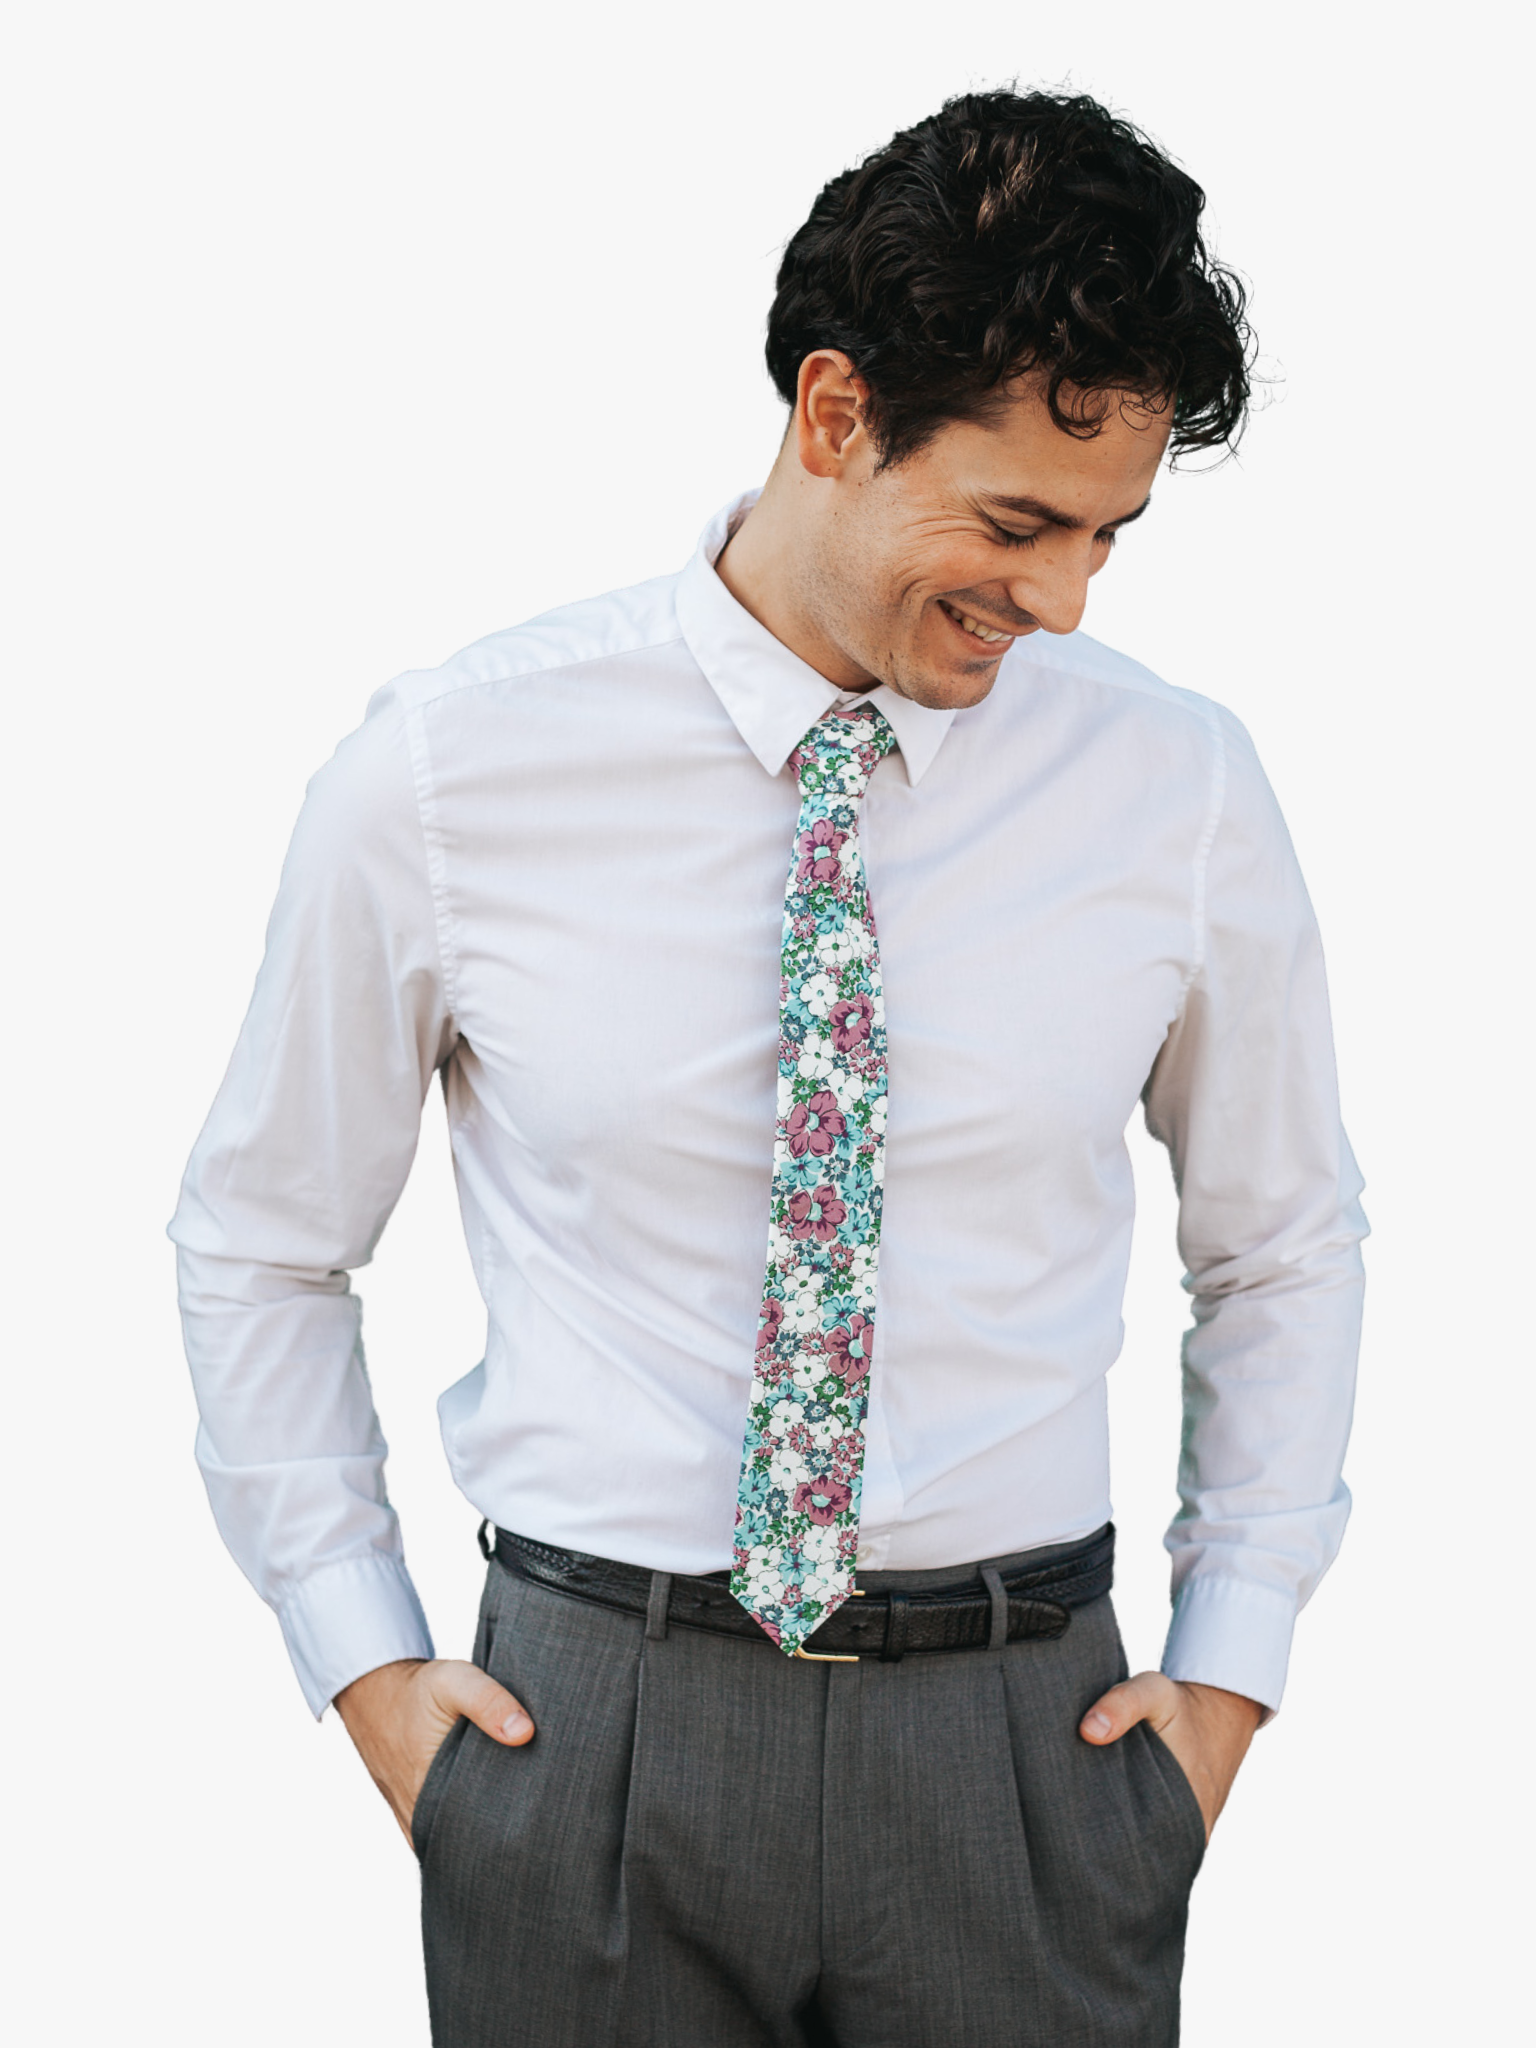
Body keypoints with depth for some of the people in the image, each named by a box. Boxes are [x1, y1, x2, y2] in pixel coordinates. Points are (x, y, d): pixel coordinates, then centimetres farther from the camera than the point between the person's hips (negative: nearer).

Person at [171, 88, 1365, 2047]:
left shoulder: (1177, 787, -2)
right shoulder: (449, 770, -7)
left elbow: (1286, 1239, 12)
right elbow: (260, 1240, 6)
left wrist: (1232, 1661, 5)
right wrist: (362, 1665, 1)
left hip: (1018, 1741, 2)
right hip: (589, 1725, -1)